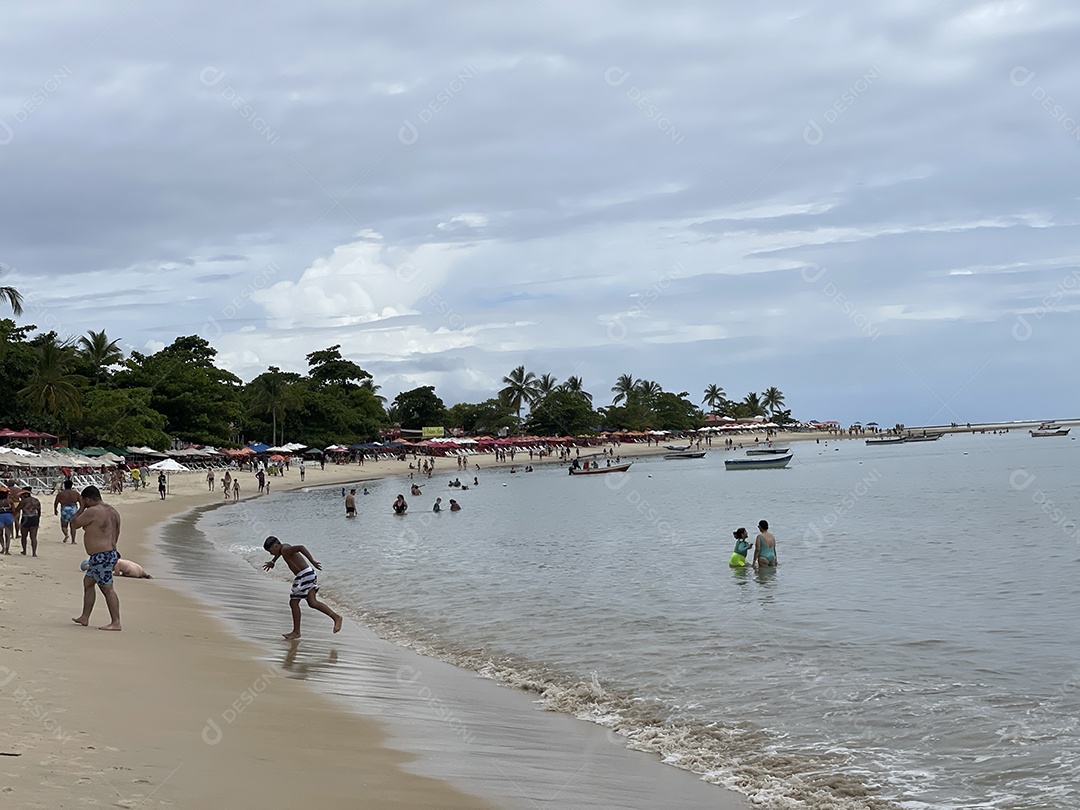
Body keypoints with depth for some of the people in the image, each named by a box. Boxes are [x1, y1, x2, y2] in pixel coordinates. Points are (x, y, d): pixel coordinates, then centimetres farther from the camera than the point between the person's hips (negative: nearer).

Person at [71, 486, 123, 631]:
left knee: (107, 589, -8)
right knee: (88, 582, 20)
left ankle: (116, 623, -8)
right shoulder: (113, 511, 13)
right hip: (111, 553, 10)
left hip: (100, 556, -10)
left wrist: (81, 508, 6)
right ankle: (84, 618, 25)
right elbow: (116, 535, 19)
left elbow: (74, 524, -3)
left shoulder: (92, 512, -15)